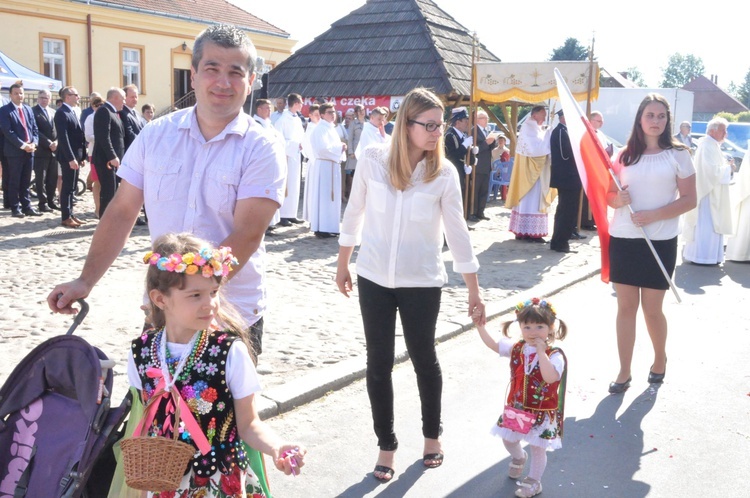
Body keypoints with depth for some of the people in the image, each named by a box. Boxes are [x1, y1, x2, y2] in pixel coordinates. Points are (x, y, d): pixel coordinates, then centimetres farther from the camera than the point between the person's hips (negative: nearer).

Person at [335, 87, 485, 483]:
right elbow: (354, 213, 4)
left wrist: (473, 291, -3)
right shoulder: (373, 159, -8)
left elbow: (457, 232, -4)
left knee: (424, 358, 13)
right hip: (374, 278, 1)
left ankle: (432, 433, 37)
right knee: (378, 364, 8)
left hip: (422, 282, -1)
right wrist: (342, 264, 11)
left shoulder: (444, 172, -9)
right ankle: (386, 444, 25)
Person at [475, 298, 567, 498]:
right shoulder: (516, 348, -3)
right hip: (516, 407, 5)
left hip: (541, 412, -5)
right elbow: (493, 344, 4)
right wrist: (480, 326, -5)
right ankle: (518, 458, 54)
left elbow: (550, 377, -36)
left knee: (537, 447, 5)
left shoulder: (554, 355, -20)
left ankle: (533, 482, 25)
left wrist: (541, 352, -36)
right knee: (509, 439, 21)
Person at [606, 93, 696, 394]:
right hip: (623, 239, 3)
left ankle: (660, 359, 32)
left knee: (652, 308, 4)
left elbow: (689, 200, -5)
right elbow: (609, 195, 14)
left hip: (660, 242, -3)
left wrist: (653, 215, -18)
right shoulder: (625, 155, 8)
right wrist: (617, 200, -10)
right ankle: (624, 373, 14)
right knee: (626, 306, 5)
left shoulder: (678, 155, -1)